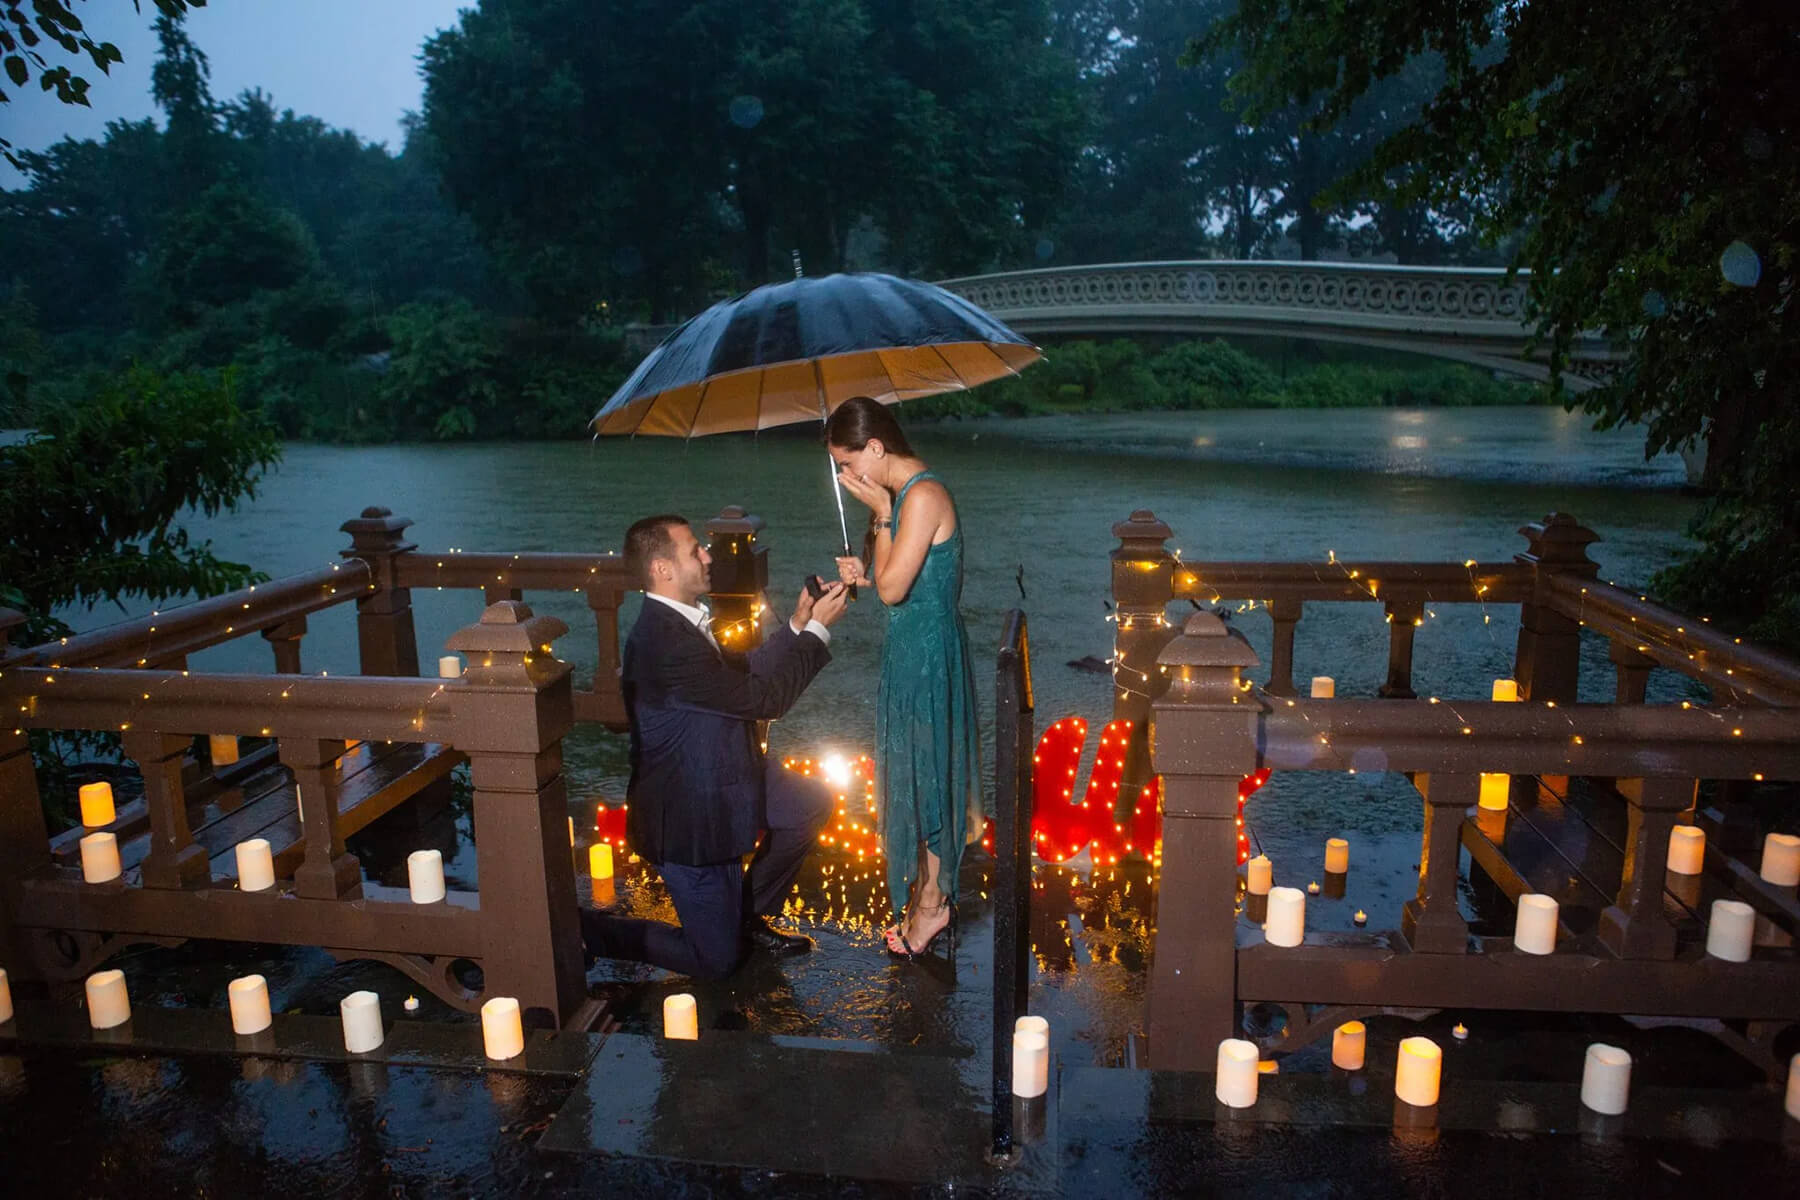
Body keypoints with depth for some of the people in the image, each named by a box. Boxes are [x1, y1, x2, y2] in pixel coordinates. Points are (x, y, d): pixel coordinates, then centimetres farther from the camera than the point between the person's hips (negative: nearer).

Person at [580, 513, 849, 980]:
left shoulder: (676, 622, 0)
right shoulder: (665, 642, -32)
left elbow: (743, 671, 9)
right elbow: (762, 698, -26)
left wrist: (797, 625, -2)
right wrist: (817, 629, -18)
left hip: (717, 780, 9)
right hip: (688, 816, -9)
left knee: (812, 803, 13)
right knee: (716, 959, 4)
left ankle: (747, 913, 26)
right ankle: (582, 929, 15)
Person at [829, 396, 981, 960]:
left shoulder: (923, 496, -22)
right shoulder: (901, 493, 8)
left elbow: (892, 588, -24)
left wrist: (880, 512, -18)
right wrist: (862, 574, -1)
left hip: (927, 650, -10)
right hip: (910, 646, 10)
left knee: (924, 767, 4)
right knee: (915, 766, 18)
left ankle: (932, 901, 21)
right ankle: (926, 889, 33)